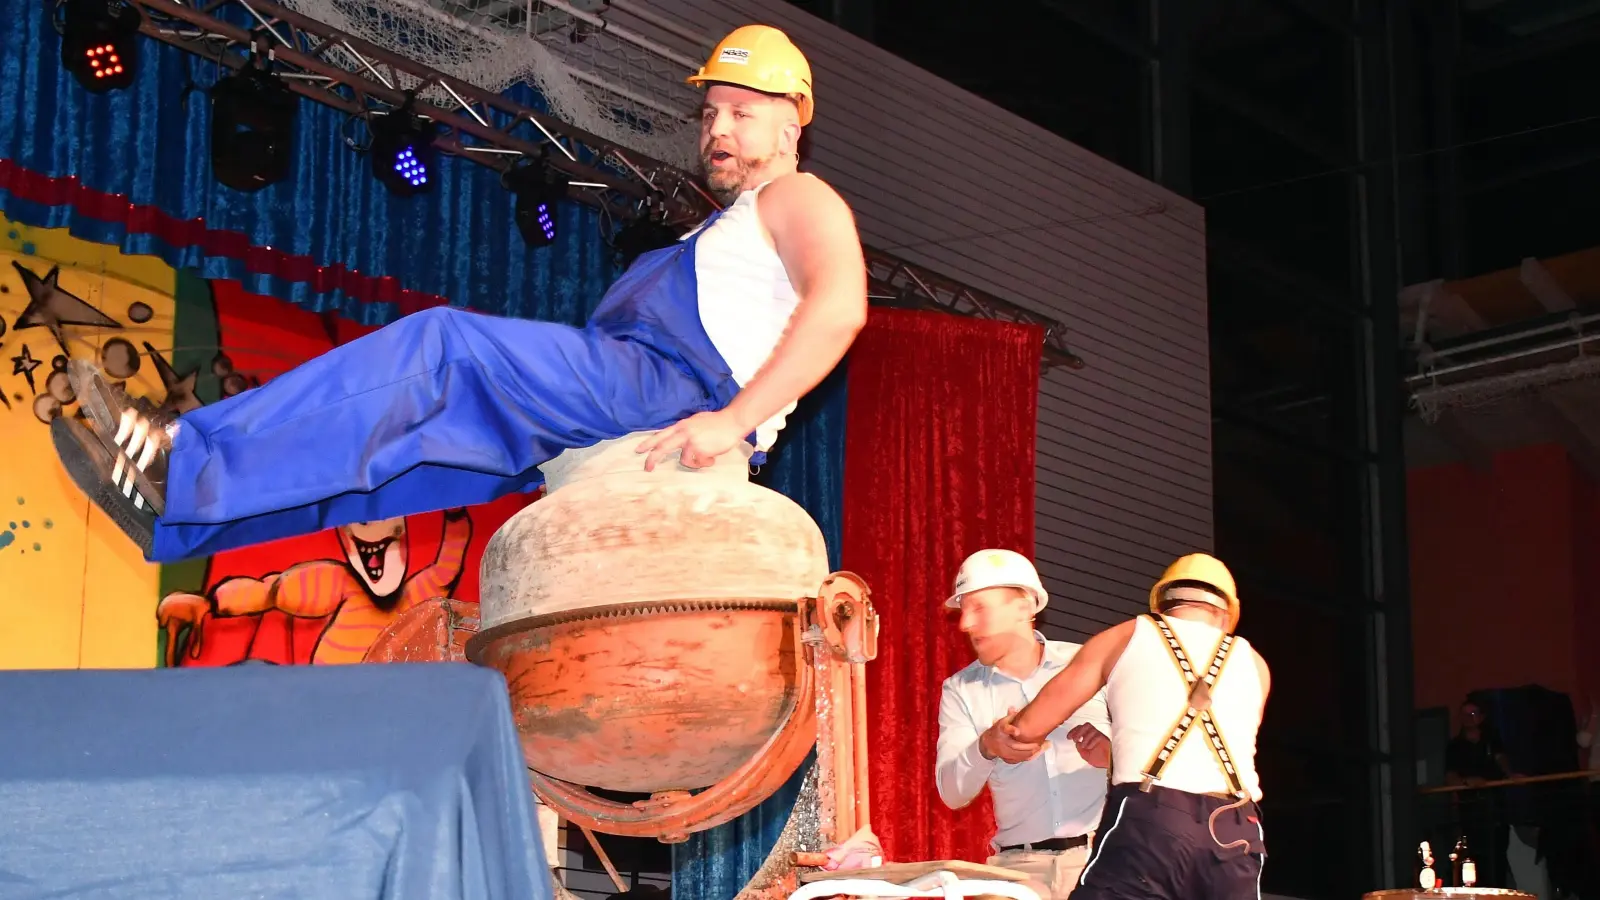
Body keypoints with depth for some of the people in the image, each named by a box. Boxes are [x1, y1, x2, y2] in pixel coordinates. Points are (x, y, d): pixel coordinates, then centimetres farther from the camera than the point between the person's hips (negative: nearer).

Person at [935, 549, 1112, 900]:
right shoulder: (960, 690, 8)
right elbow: (952, 792, -2)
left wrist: (1113, 752, -17)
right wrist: (986, 749, -23)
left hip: (1100, 855, -1)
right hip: (1021, 866, 1)